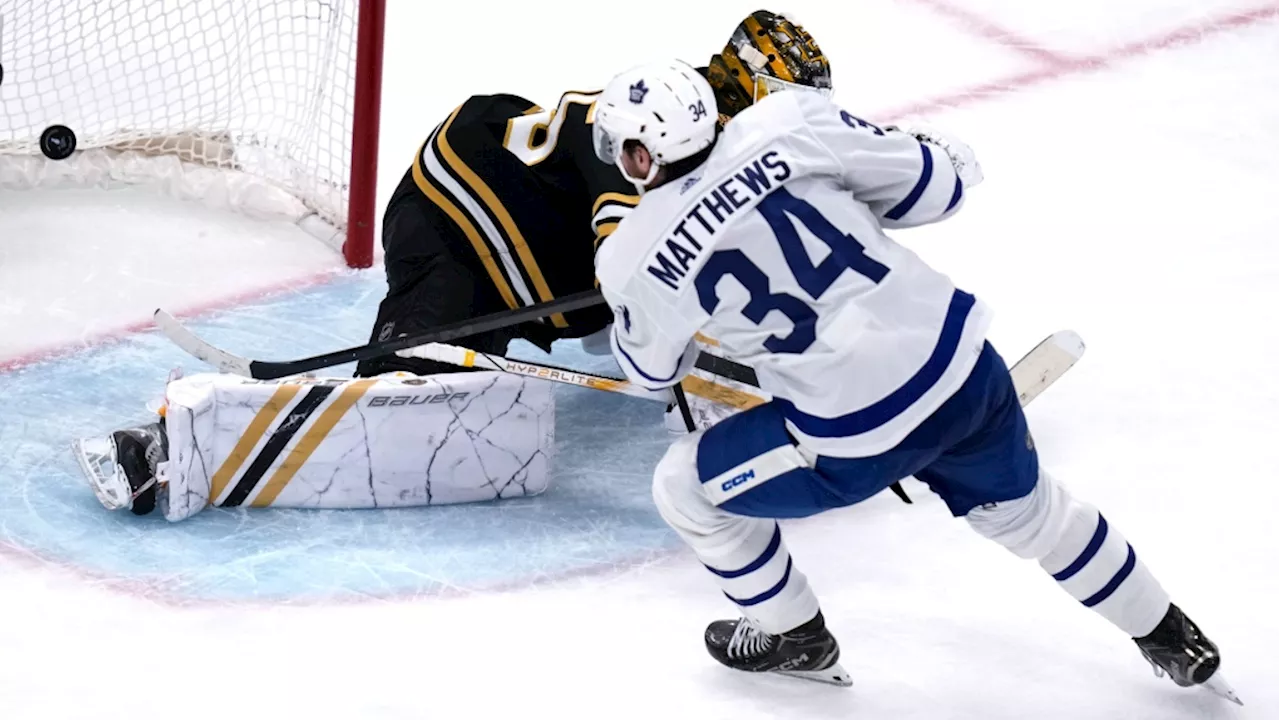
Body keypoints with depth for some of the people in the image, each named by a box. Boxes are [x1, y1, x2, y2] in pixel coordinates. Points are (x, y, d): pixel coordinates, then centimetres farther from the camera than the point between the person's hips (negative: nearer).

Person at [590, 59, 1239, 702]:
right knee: (1024, 506, 33)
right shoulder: (788, 123, -6)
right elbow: (940, 183, 4)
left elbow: (652, 368, 14)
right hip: (962, 372, 4)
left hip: (858, 444, -4)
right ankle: (1171, 638, 49)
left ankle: (795, 639, 37)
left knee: (686, 487, 20)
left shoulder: (635, 262, -8)